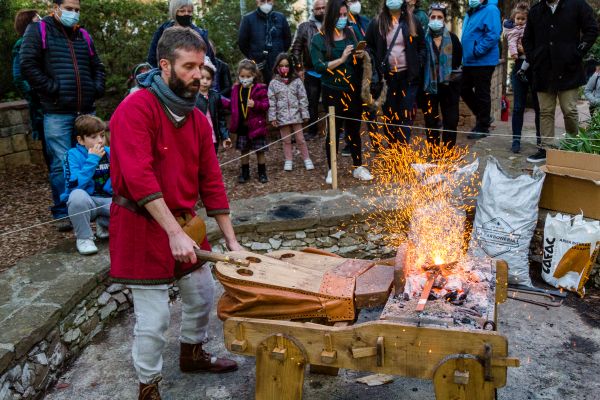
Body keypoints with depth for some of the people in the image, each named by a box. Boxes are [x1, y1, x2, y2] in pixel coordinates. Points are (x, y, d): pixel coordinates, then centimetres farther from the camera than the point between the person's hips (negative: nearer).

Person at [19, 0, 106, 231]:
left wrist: (97, 89, 8)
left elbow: (98, 68, 25)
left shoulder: (83, 36, 18)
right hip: (57, 112, -5)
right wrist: (51, 88, -11)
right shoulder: (39, 30, 4)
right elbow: (27, 64, -6)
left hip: (86, 111, 5)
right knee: (61, 164, -4)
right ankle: (63, 215, 6)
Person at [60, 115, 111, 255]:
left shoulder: (110, 153, 1)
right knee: (78, 195, -37)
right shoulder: (73, 155, -9)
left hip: (107, 201, 2)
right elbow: (75, 185, -24)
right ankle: (84, 237, -13)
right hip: (84, 203, -2)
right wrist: (92, 159, -24)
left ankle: (104, 223, 7)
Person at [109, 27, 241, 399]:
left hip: (186, 223, 7)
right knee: (154, 319, 0)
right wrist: (175, 233, -30)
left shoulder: (198, 118, 5)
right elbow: (140, 177, -27)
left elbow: (211, 180, 4)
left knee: (203, 295, 19)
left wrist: (231, 240, 2)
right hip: (142, 228, -7)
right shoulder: (135, 109, -17)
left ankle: (192, 354, 46)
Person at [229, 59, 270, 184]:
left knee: (260, 151, 6)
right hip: (242, 126, 4)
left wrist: (255, 104, -26)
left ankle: (262, 173, 20)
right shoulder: (236, 89, 4)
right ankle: (244, 173, 25)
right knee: (244, 151, 12)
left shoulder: (260, 88, -8)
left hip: (256, 125, -3)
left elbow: (266, 104, -11)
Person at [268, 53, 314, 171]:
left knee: (300, 139, 6)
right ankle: (288, 161, 21)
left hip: (296, 115, 0)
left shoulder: (297, 81, -1)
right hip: (282, 116, 0)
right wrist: (272, 117, -5)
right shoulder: (274, 83, -2)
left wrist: (305, 114, -2)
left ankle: (307, 159, 17)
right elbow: (271, 101, -2)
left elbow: (303, 98, 0)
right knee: (286, 140, 11)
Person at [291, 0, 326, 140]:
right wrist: (299, 68, -2)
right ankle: (312, 130, 21)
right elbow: (296, 48, 4)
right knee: (312, 103, 9)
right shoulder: (304, 27, 3)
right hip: (311, 72, 0)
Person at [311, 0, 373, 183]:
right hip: (333, 92, -3)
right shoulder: (319, 38, -3)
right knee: (334, 130, 4)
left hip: (353, 90, 3)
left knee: (354, 129, 9)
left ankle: (358, 167, 19)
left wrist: (360, 56, -5)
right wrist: (341, 59, -18)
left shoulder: (350, 33, 9)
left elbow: (357, 62, 16)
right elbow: (319, 66, -12)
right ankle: (332, 170, 16)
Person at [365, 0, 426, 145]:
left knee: (406, 113, -3)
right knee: (389, 113, 6)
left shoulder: (412, 22, 6)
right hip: (387, 76, 0)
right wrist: (377, 66, -5)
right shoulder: (377, 23, 4)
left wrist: (418, 65, -2)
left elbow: (423, 46, 10)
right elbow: (369, 46, 8)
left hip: (408, 75, 0)